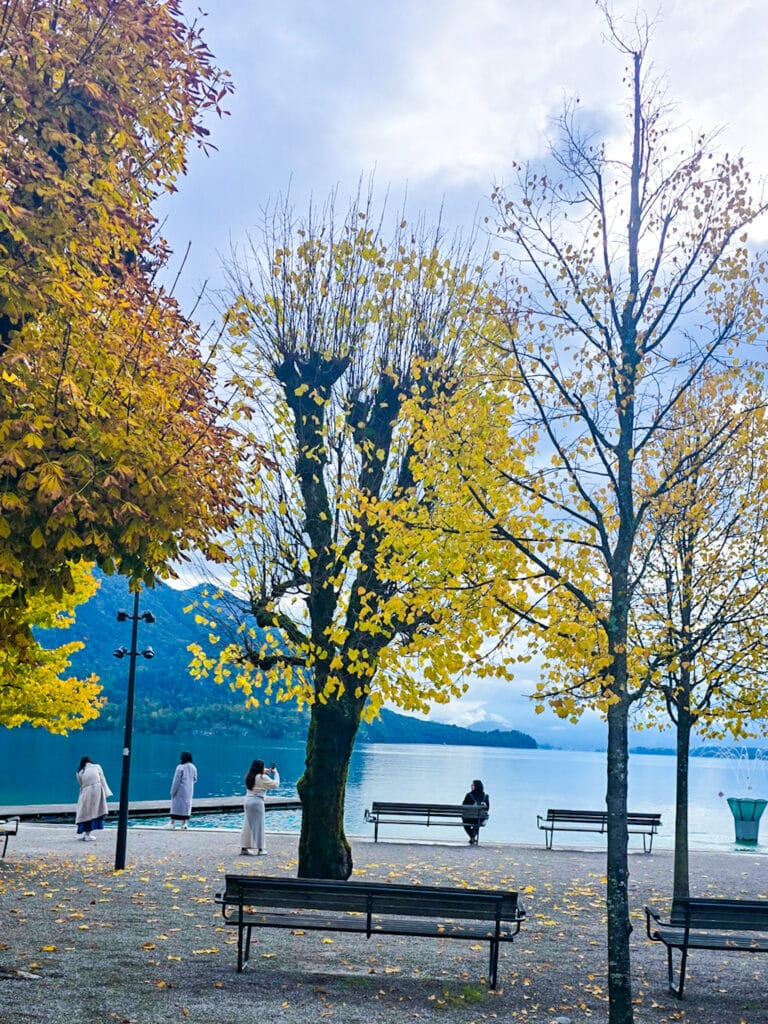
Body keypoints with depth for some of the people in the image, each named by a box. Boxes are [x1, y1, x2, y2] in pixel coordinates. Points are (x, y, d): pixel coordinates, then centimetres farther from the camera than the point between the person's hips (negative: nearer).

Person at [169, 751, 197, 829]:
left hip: (180, 790, -5)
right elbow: (195, 779, 6)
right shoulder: (193, 767, -1)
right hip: (189, 790, 5)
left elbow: (176, 780, -15)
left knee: (176, 805, 4)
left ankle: (173, 823, 5)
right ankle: (183, 824, 11)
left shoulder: (180, 767, -17)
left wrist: (173, 791, -8)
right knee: (186, 805, 10)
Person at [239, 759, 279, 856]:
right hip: (257, 801, -6)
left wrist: (265, 772, 22)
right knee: (258, 825, 2)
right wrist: (276, 773, 6)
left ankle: (244, 848, 11)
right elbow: (275, 784, -6)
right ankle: (260, 849, 7)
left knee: (247, 825, 11)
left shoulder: (250, 777, 10)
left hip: (248, 800, 6)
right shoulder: (262, 778, -10)